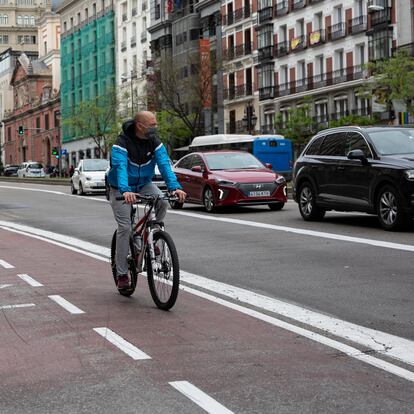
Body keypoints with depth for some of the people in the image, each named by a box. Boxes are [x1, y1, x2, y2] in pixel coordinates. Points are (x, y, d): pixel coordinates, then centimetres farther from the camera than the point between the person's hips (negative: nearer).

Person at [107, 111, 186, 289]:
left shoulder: (154, 142, -12)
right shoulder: (122, 143, -25)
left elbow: (164, 165, -23)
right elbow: (120, 168, -40)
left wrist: (175, 187, -40)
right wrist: (125, 191, -58)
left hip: (144, 184, 4)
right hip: (121, 190, -4)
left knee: (162, 202, -25)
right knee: (125, 227, -13)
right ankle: (122, 274, -3)